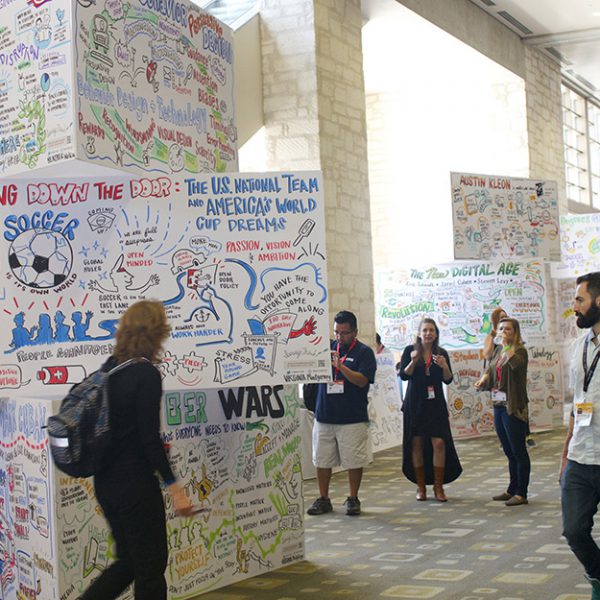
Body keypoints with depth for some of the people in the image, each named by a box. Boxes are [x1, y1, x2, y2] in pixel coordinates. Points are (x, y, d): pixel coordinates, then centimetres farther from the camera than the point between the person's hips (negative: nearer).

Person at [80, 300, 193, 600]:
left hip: (106, 482, 8)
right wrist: (174, 487, -16)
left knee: (129, 561, 20)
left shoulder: (109, 368, 7)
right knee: (151, 566, 6)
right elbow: (149, 436, -19)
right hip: (135, 485, -8)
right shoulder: (147, 375, -16)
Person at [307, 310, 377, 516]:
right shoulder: (327, 348, 10)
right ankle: (323, 499, 17)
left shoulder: (364, 352, -1)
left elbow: (362, 381, -13)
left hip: (352, 418, -4)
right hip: (324, 414, 4)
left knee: (354, 461, 1)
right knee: (322, 460, 7)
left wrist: (340, 366, -24)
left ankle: (353, 499, 15)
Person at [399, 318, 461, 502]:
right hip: (415, 403, -1)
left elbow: (448, 380, 4)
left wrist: (444, 366, -15)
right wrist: (413, 362, -20)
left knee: (439, 443, -8)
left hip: (435, 403, 1)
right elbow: (403, 376, -5)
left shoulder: (442, 353, 7)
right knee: (417, 443, 0)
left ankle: (438, 487, 1)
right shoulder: (410, 350, 1)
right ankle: (421, 486, 12)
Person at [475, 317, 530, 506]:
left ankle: (521, 493, 4)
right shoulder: (498, 350, 12)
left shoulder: (519, 350, -9)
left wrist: (508, 343, -24)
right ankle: (512, 490, 23)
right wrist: (483, 379, -4)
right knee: (509, 451, 15)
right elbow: (490, 369, 16)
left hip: (513, 407, -7)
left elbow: (515, 363, -30)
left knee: (518, 451, -2)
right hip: (498, 405, 7)